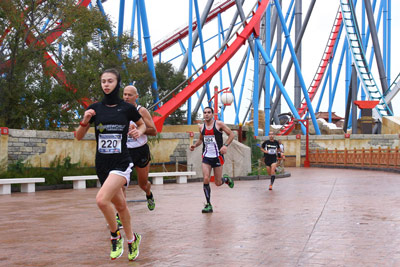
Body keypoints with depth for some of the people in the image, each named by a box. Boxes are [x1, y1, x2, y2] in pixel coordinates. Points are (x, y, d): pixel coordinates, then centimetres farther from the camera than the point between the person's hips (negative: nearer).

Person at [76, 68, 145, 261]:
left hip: (121, 162, -4)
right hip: (102, 164, 4)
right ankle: (131, 239, 38)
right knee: (119, 204, 17)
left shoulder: (127, 108, -3)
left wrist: (139, 131, -6)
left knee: (102, 199, -24)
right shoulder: (95, 108, 2)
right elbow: (79, 137, 5)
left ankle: (115, 236, -1)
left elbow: (142, 124, 16)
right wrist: (85, 121, -13)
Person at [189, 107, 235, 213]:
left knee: (218, 183, 3)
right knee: (206, 179, -14)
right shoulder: (201, 127, 6)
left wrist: (225, 145, -16)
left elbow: (231, 134, -2)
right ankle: (208, 205, -3)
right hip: (206, 157, 3)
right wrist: (194, 145, 6)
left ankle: (226, 179, 41)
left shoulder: (219, 124, -5)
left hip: (217, 156, -3)